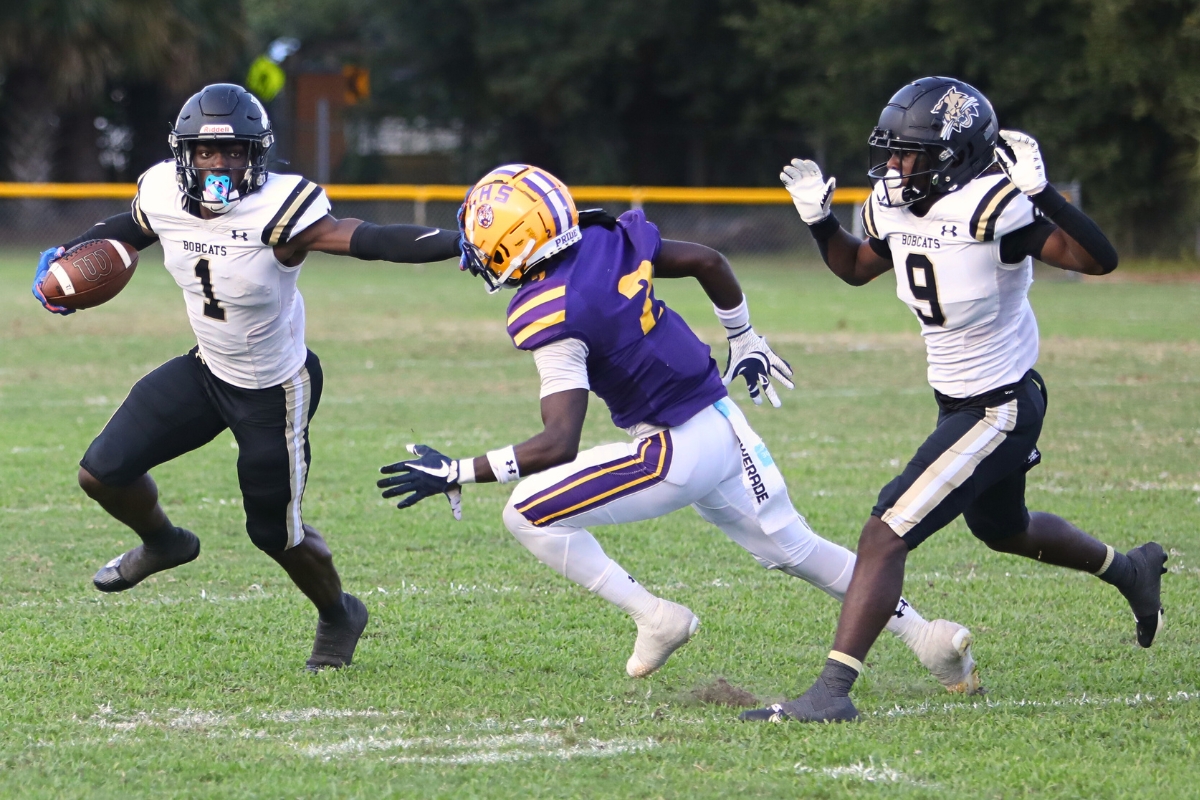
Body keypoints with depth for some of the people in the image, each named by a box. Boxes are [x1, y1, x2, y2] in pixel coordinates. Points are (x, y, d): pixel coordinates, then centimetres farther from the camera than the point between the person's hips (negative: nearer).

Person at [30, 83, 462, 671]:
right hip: (206, 372, 6)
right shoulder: (164, 197, -12)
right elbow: (129, 230, 12)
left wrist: (462, 244, -45)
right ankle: (161, 543, 38)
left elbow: (370, 241, -36)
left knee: (276, 533, 7)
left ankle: (338, 617, 39)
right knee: (103, 473, 3)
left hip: (273, 391, -6)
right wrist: (65, 257, 4)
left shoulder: (276, 213, -31)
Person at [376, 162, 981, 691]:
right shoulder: (610, 241, 0)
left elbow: (559, 446, -26)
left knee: (528, 513, -6)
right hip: (723, 426, 9)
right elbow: (709, 262, 14)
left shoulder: (552, 315, -22)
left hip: (678, 453, -9)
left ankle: (654, 618, -2)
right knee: (792, 548, 24)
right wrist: (745, 342, 29)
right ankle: (928, 638, 25)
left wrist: (456, 472, -22)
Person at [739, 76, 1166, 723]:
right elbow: (856, 267, 20)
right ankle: (1130, 571, 55)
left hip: (999, 409, -10)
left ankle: (830, 693, -15)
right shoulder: (893, 208, -1)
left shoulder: (989, 207, -25)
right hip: (961, 402, 10)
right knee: (1004, 530, 32)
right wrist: (818, 220, 4)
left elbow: (1098, 259, -30)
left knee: (884, 537, -15)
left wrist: (1042, 193, -41)